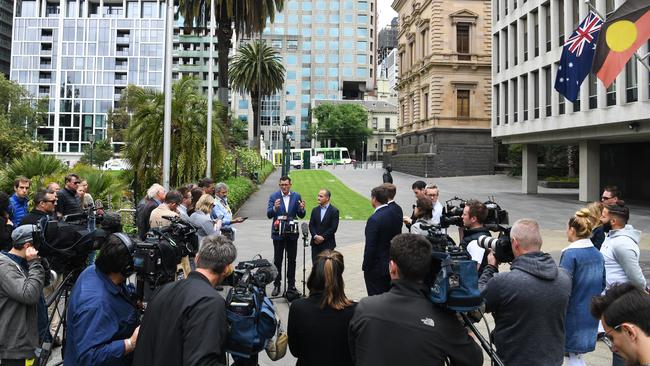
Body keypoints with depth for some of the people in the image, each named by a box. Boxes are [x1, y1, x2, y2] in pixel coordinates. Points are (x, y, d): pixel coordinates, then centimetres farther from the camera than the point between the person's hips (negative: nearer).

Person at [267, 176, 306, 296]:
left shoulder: (296, 196, 2)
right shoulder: (274, 196, -3)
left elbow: (301, 215, 1)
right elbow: (269, 215, -10)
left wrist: (302, 209, -20)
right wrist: (275, 208, -30)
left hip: (292, 233, 2)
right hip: (278, 233, -2)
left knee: (292, 260, 9)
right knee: (277, 260, 5)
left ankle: (291, 285, 20)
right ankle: (276, 285, 15)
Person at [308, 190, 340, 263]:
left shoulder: (334, 211, -4)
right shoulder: (315, 210, 10)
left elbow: (333, 228, -10)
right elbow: (311, 225, 6)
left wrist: (323, 237, -12)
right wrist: (315, 236, -10)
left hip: (327, 244, -4)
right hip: (315, 243, 4)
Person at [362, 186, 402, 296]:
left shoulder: (374, 219, -22)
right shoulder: (395, 214, 1)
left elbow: (370, 247, -20)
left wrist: (366, 266, -9)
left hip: (376, 267, -7)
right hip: (392, 265, 8)